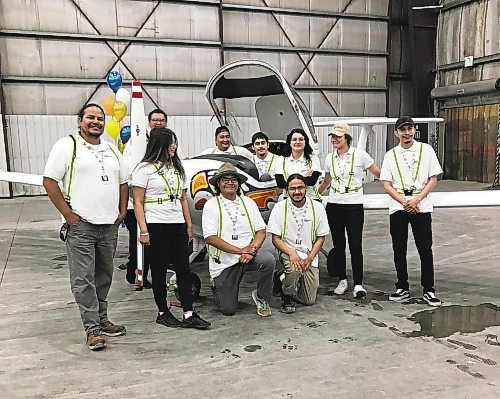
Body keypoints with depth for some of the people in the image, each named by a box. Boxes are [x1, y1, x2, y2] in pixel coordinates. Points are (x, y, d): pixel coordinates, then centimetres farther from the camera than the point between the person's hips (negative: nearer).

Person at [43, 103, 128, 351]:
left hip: (109, 225, 6)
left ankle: (101, 320, 25)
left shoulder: (112, 150, 16)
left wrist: (122, 211, 11)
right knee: (83, 280, -3)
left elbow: (123, 182, 23)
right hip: (80, 226, -6)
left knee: (104, 277, 13)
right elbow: (49, 181, -8)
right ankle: (92, 329, 3)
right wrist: (68, 214, -12)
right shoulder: (67, 145, -2)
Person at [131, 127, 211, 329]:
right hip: (156, 227, -6)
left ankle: (189, 314, 4)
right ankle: (163, 313, 17)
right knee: (159, 271, 4)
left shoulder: (177, 168, 17)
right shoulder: (145, 169, -3)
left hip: (178, 225, 6)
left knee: (183, 269, 2)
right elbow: (138, 203, -7)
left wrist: (189, 225, 14)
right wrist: (143, 231, -14)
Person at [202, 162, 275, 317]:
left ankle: (262, 298, -4)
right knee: (228, 310, -3)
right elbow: (210, 238, -12)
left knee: (268, 260, -31)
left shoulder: (248, 202, 9)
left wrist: (252, 249, -16)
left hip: (250, 252, 3)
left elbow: (261, 230, 5)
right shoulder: (211, 205, -3)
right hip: (224, 262, -2)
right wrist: (240, 250, -19)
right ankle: (216, 284, 31)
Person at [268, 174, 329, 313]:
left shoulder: (317, 207, -2)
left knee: (309, 300, 1)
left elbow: (320, 238, 3)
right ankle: (287, 297, -6)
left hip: (309, 256, 3)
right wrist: (292, 253, -23)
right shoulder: (280, 207, -6)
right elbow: (275, 238, -5)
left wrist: (309, 259, -11)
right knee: (294, 269, -38)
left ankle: (284, 278, 30)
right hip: (287, 251, -2)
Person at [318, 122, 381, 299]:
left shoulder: (360, 155, -4)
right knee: (338, 244, 8)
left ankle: (358, 284, 2)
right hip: (333, 205, 4)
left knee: (355, 245, -5)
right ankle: (342, 281, 19)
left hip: (354, 206, -4)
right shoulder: (329, 158, 9)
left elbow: (378, 173, 0)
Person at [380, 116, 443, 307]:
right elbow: (387, 185, 2)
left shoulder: (426, 150, 3)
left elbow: (433, 179, 1)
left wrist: (416, 200, -11)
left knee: (425, 249, 0)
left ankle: (429, 290, 11)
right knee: (399, 249, 7)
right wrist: (404, 202, -11)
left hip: (421, 206, -1)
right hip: (397, 207, 2)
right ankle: (402, 288, 19)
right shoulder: (390, 155, 6)